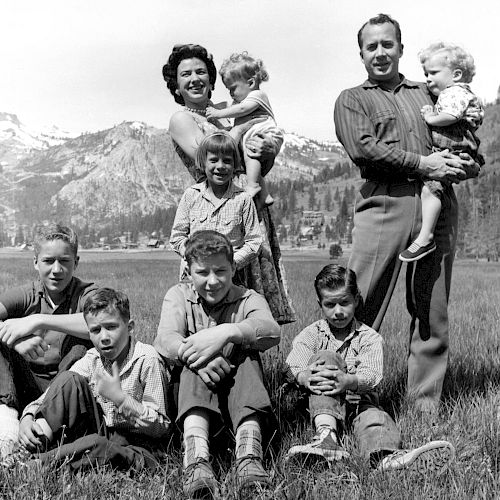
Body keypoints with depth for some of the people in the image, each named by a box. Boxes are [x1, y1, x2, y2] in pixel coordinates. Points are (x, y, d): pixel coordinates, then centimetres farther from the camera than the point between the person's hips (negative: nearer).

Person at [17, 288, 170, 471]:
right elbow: (52, 394, 2)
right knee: (70, 379, -12)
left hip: (131, 447, -5)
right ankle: (37, 444, -16)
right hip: (97, 433, 6)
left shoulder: (147, 360, -13)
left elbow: (160, 427, -15)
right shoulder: (92, 359, 5)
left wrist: (120, 397, -23)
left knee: (97, 445, -39)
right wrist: (28, 418, -18)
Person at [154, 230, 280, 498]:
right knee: (196, 360, -29)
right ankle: (196, 460, -50)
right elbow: (166, 339, -16)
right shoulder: (178, 296, 5)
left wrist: (226, 332, -40)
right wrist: (187, 350, -40)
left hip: (239, 395, 0)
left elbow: (271, 331, -22)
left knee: (247, 354, -27)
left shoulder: (247, 298, 2)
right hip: (189, 398, 0)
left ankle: (248, 456, -45)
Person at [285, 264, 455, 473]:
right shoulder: (311, 334, 6)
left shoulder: (369, 338, 3)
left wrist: (348, 381, -35)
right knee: (324, 358, -24)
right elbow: (294, 366, -8)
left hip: (359, 402, 1)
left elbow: (371, 377, -13)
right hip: (322, 406, 0)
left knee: (375, 418, -31)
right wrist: (307, 378, -32)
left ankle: (385, 457, -68)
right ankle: (327, 432, -43)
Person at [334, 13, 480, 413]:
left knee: (433, 312, 6)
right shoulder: (352, 100, 13)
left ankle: (427, 403, 16)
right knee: (359, 308, -8)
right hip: (385, 203, -4)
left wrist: (465, 165, 0)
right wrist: (421, 164, -11)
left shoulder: (428, 93, 25)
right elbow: (363, 148, -5)